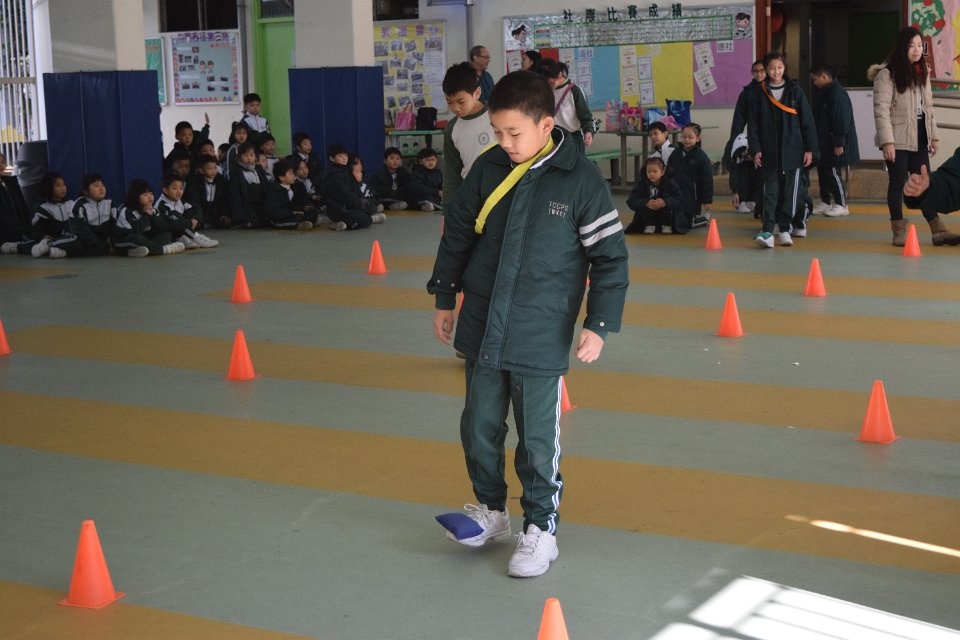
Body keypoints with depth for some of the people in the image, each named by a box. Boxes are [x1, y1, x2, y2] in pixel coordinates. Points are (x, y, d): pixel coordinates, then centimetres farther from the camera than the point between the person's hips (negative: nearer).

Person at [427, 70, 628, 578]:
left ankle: (540, 527, 19)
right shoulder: (488, 168, 0)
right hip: (481, 327, 4)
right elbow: (457, 232, 13)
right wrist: (445, 298, 16)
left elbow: (610, 256, -5)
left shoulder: (581, 180, -10)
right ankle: (490, 509, 32)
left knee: (538, 438, 3)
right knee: (479, 426, 13)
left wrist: (598, 324, -8)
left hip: (540, 337, -4)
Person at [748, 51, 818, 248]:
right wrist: (755, 149, -5)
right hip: (770, 152, 0)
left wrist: (809, 149, 0)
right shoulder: (758, 94, 3)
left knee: (791, 191, 3)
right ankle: (767, 231, -11)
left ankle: (785, 229, 13)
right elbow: (753, 123, 3)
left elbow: (807, 121, 3)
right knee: (770, 191, -4)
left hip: (793, 151, 0)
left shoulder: (795, 91, 2)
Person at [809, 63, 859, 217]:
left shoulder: (837, 93, -17)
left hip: (834, 143, -10)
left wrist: (839, 143, -23)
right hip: (823, 142, 10)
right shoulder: (822, 93, 14)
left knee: (832, 171, -7)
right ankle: (825, 203, 21)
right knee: (822, 170, 13)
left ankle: (841, 205, 0)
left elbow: (842, 120, -21)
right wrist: (815, 140, 20)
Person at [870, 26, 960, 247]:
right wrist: (887, 141, -20)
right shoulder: (886, 74, -11)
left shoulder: (922, 73, 11)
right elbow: (881, 109, -15)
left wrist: (933, 135, 13)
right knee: (897, 183, 1)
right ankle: (899, 231, 8)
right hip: (898, 140, -6)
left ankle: (938, 230, 7)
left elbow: (928, 106, 16)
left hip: (919, 138, 6)